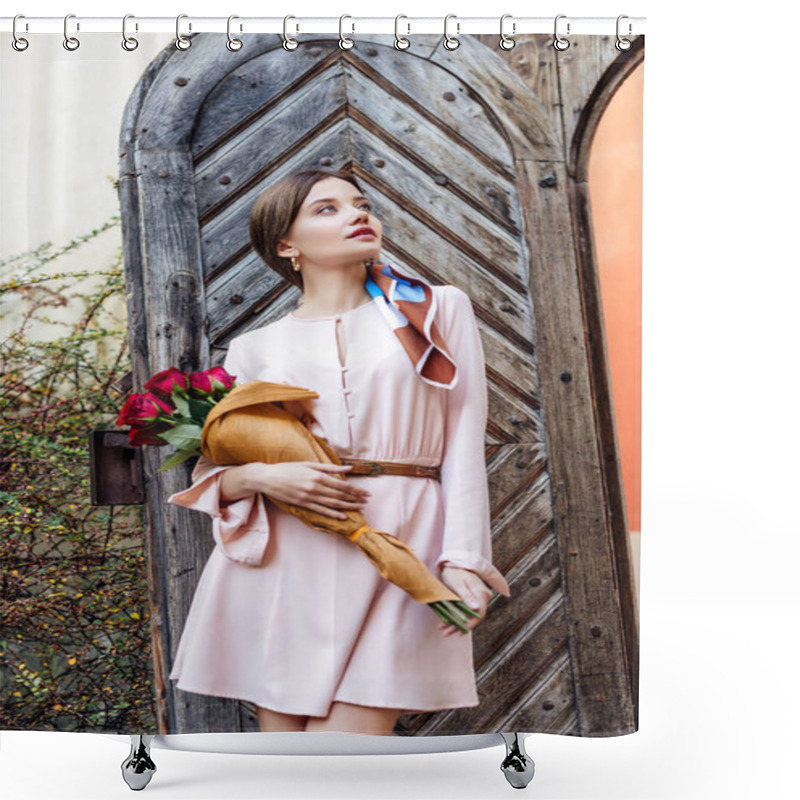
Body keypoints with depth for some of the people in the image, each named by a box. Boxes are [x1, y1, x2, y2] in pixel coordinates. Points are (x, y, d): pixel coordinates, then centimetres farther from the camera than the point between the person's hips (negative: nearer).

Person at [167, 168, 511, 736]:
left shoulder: (439, 311, 10)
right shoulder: (256, 349, 12)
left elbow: (463, 446, 5)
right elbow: (214, 471, 13)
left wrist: (461, 557, -6)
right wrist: (263, 477, -9)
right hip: (283, 562, 2)